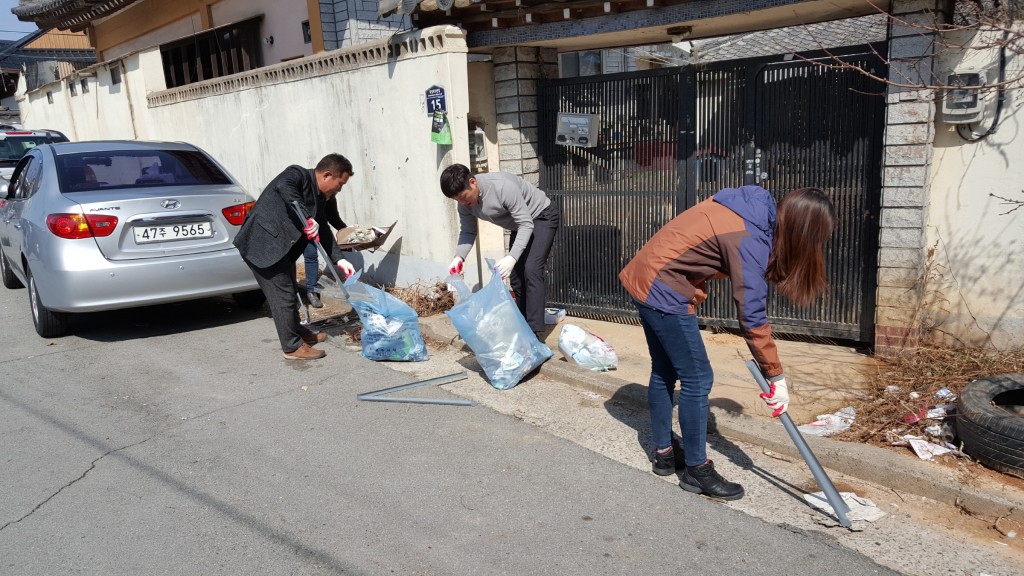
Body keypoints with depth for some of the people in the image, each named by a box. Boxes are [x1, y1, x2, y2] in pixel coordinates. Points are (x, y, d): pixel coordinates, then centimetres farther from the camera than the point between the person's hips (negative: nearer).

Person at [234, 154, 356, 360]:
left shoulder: (320, 198, 13)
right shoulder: (298, 174, -12)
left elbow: (324, 232, 14)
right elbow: (283, 185, -35)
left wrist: (339, 259, 3)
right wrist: (306, 218, -38)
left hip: (280, 247, 10)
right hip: (262, 243, -10)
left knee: (289, 290, 20)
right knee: (283, 294, -6)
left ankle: (298, 332, 38)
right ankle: (293, 347, 3)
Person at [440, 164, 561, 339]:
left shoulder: (503, 186, -37)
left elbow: (526, 224, -34)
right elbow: (467, 231, -4)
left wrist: (512, 257, -45)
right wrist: (459, 256, -23)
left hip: (543, 216, -8)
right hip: (521, 223, 8)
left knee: (531, 269, -22)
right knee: (515, 274, 5)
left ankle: (535, 331, -22)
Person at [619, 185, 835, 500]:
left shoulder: (754, 207, 4)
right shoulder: (749, 239, -22)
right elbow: (752, 318, -20)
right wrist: (776, 377, -13)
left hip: (644, 277, 10)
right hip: (664, 291, -10)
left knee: (664, 371, 17)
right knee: (697, 378, -2)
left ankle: (664, 453, 31)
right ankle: (696, 470, 11)